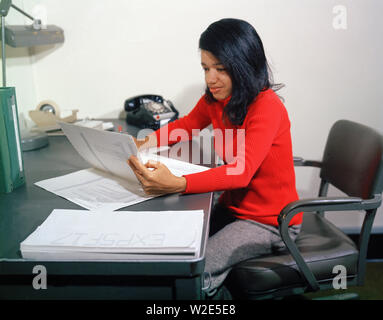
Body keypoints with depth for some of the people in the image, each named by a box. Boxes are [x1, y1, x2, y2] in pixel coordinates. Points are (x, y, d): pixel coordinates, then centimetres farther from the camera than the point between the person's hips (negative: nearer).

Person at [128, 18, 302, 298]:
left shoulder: (267, 107, -23)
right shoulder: (215, 99, 0)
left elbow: (242, 171, -33)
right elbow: (186, 124, 19)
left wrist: (176, 185, -48)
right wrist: (144, 144, -2)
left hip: (269, 222, -7)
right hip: (232, 208, 7)